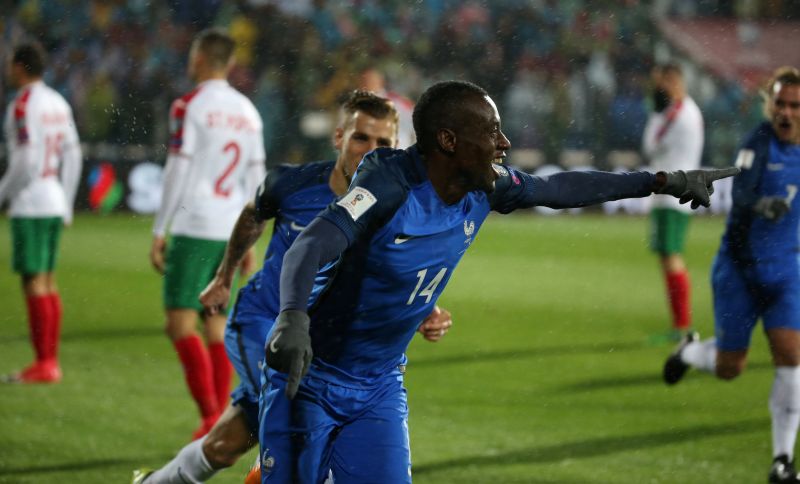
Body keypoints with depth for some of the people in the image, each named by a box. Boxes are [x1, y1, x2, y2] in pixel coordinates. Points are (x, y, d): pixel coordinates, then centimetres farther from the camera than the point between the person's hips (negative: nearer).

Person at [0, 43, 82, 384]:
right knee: (47, 281, 11)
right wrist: (66, 206, 19)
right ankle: (51, 361, 12)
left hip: (29, 205, -8)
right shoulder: (58, 103, 12)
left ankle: (43, 365, -7)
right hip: (55, 202, 8)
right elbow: (73, 158, 14)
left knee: (34, 282, -6)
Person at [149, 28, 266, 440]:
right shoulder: (248, 112, 13)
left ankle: (210, 412, -17)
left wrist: (158, 232, -5)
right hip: (230, 232, 6)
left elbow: (177, 173, -10)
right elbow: (255, 179, 15)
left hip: (193, 228, -6)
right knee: (217, 325, 9)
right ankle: (220, 422, 6)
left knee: (180, 321, -5)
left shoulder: (190, 106, -6)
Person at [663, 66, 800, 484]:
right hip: (739, 267, -3)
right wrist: (764, 204, -52)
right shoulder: (759, 141, -16)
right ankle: (691, 351, 41)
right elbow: (740, 192, -33)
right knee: (729, 368, 5)